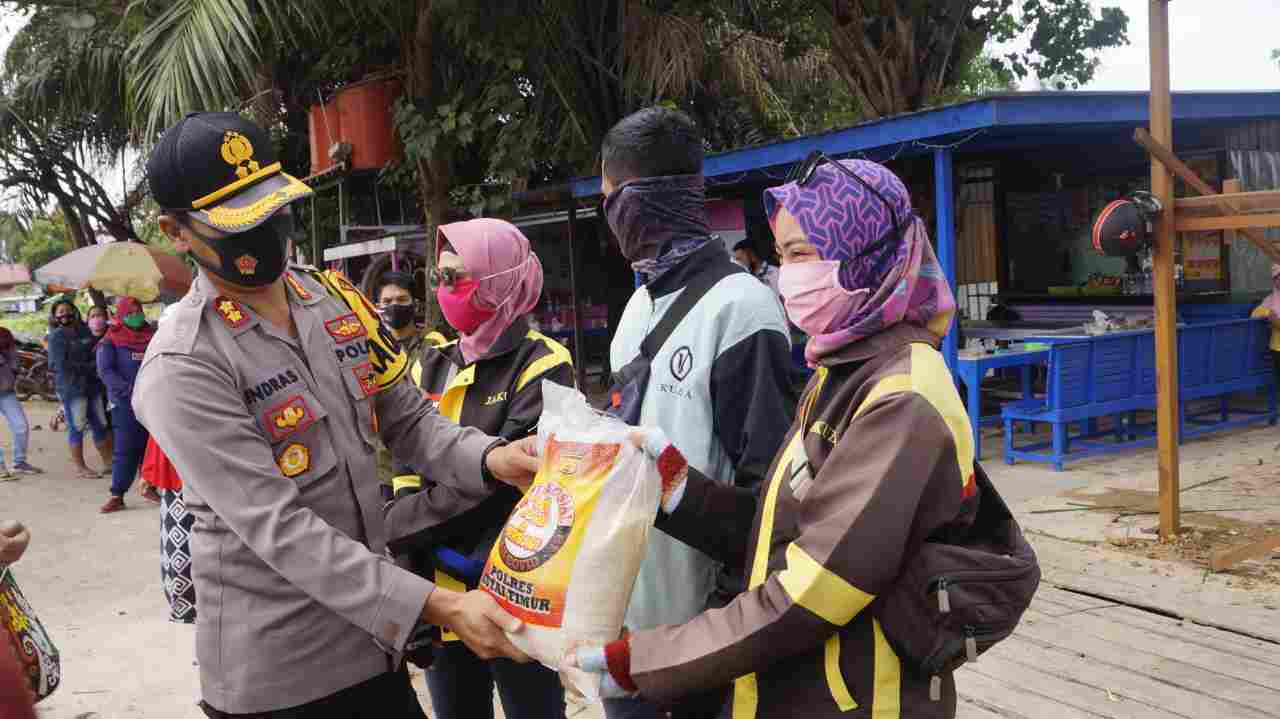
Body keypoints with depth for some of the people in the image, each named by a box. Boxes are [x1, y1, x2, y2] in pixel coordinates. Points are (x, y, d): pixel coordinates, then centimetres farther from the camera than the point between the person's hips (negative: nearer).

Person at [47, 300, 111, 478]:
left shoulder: (84, 330, 12)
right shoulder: (57, 336, -3)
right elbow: (61, 365, -11)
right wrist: (89, 367, -13)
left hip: (92, 385, 6)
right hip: (71, 387, -6)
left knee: (100, 424, 10)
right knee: (77, 427, -2)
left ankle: (108, 462, 19)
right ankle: (81, 467, 6)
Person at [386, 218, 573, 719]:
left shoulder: (540, 366, -10)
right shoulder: (432, 366, 9)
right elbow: (406, 468, 3)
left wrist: (395, 527, -13)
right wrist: (436, 553, -12)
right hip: (441, 595, 6)